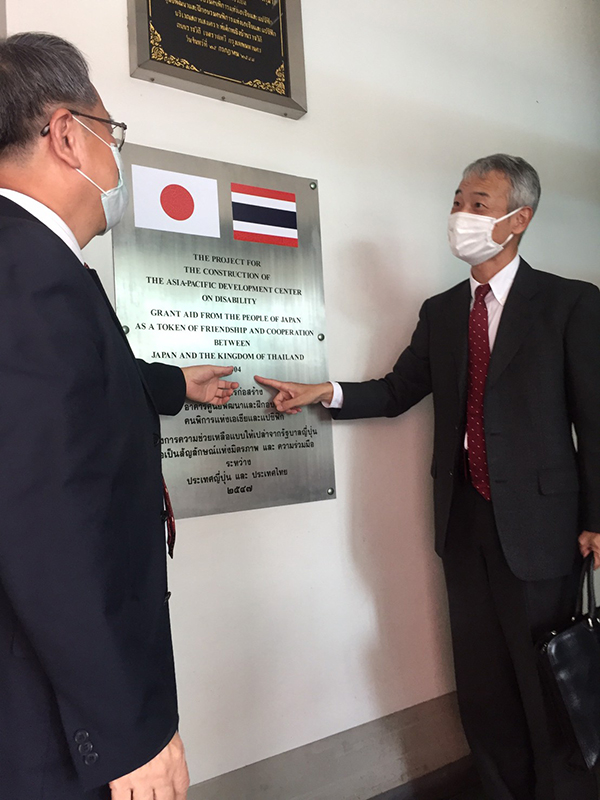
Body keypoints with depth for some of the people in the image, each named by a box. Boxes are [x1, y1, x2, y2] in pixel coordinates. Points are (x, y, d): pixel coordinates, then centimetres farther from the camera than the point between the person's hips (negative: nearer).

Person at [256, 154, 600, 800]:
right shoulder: (440, 311, 11)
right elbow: (399, 391, 10)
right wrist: (326, 393, -5)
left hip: (537, 520, -4)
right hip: (464, 517, 5)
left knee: (545, 680, 8)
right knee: (481, 679, 15)